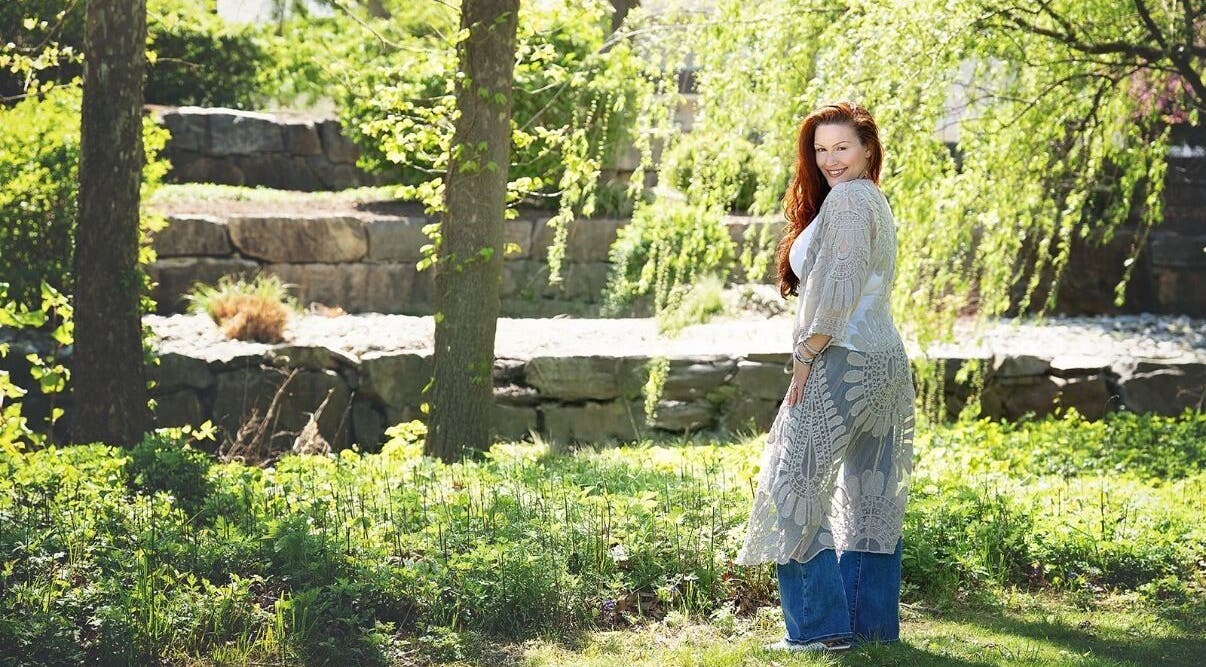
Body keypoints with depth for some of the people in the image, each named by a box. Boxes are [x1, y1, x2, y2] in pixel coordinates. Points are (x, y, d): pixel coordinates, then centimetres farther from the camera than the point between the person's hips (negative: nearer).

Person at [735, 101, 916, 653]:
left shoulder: (847, 198, -9)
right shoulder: (874, 202, 22)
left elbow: (839, 286, -19)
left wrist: (805, 357, -15)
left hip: (845, 361, -10)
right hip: (887, 362, 10)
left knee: (796, 486, -6)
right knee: (871, 498, 10)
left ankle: (820, 624, -8)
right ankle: (874, 623, 13)